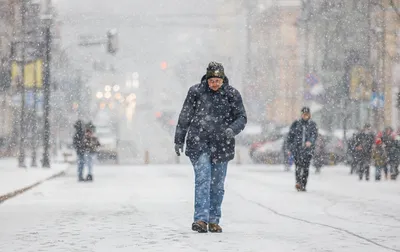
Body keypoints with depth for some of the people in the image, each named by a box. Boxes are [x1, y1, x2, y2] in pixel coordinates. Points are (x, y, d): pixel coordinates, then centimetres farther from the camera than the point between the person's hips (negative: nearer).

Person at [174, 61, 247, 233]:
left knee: (217, 185, 6)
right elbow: (184, 117, 8)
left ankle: (213, 220, 15)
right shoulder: (196, 92, 0)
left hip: (221, 145, 2)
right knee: (202, 179, -14)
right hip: (198, 143, -2)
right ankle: (201, 219, -19)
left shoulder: (232, 94, 1)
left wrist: (232, 129, -19)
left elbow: (242, 117, 2)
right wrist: (179, 140, 9)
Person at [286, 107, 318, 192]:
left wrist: (310, 141, -24)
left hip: (308, 149, 0)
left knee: (306, 168, -3)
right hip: (297, 148, 0)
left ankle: (303, 186, 3)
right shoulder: (296, 124, 10)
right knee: (298, 165, -19)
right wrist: (291, 146, 7)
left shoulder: (312, 125, 10)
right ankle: (298, 182, -28)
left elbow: (314, 134, -5)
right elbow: (290, 136, 14)